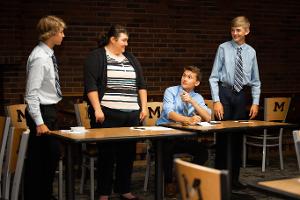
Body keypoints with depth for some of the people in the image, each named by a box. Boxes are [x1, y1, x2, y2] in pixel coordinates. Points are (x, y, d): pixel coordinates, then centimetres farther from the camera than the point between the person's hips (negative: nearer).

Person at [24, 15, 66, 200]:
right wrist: (39, 122, -23)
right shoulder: (40, 58, -20)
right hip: (42, 111, -10)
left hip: (51, 110, 10)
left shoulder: (48, 55, 8)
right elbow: (31, 93, -22)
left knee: (53, 154, 17)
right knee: (38, 158, -1)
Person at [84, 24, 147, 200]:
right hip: (108, 114, -5)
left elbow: (141, 85, 18)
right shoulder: (96, 57, 0)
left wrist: (144, 107, 10)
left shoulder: (131, 59, 17)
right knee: (107, 153, -1)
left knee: (128, 153, 7)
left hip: (132, 114, 5)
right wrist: (97, 109, -15)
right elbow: (91, 85, -8)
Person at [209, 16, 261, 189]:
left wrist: (255, 102, 3)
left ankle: (235, 178, 18)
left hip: (242, 95, 3)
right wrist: (216, 101, -11)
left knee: (238, 138, 8)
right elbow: (214, 77, -4)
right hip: (225, 92, -3)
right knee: (222, 136, 0)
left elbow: (256, 81, 11)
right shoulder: (223, 48, -3)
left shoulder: (251, 52, 6)